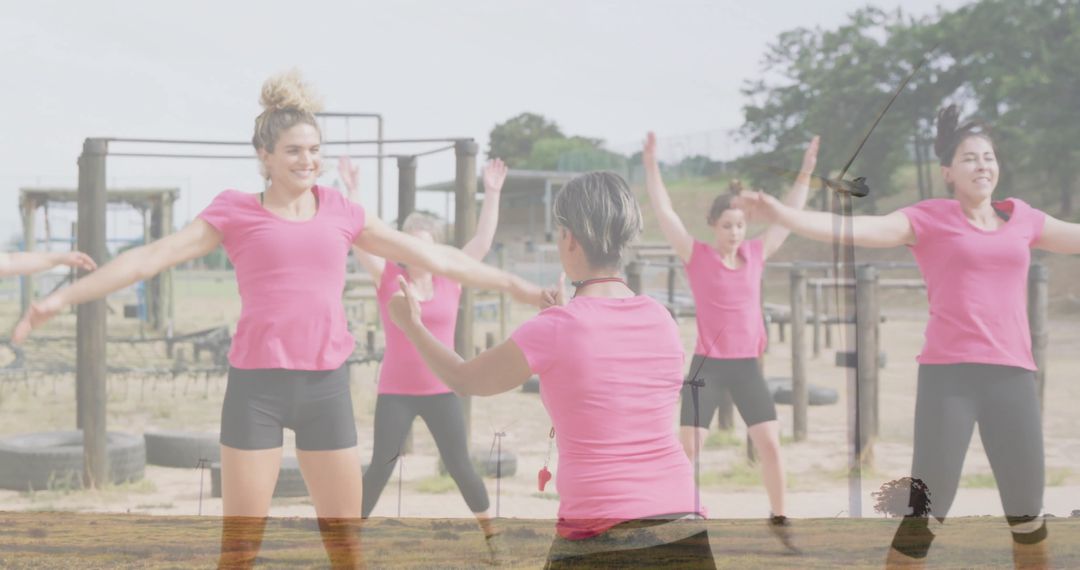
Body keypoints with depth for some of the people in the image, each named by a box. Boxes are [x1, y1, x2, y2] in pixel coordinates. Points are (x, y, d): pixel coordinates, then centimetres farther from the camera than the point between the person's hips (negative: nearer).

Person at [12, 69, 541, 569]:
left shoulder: (339, 212, 10)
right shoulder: (236, 212, 1)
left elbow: (433, 256, 14)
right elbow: (151, 256, -5)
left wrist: (516, 285, 17)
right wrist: (64, 296, -14)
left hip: (326, 384, 3)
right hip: (256, 385, -3)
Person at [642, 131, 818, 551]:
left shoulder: (756, 254, 6)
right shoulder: (697, 256, -3)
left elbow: (789, 215, 12)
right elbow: (664, 212, -10)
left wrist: (806, 173, 9)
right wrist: (651, 166, -16)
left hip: (747, 366, 3)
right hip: (707, 366, -3)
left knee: (770, 443, -2)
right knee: (688, 449, -4)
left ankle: (779, 519, 12)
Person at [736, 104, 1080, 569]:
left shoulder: (1021, 218, 13)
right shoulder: (929, 219, 2)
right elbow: (858, 228, -10)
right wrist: (781, 214, -24)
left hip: (1011, 374, 4)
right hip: (948, 374, -4)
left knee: (1026, 511, 10)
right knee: (928, 507, -5)